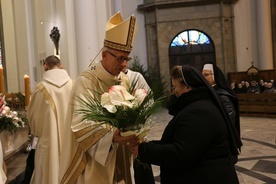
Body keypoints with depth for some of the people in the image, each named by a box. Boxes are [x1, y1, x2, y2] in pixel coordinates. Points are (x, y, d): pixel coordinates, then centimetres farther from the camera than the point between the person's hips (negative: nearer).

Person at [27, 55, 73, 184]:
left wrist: (37, 132, 20)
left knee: (50, 171, 12)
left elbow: (32, 114, 1)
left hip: (49, 139, -2)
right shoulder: (73, 84, -7)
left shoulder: (42, 88, -12)